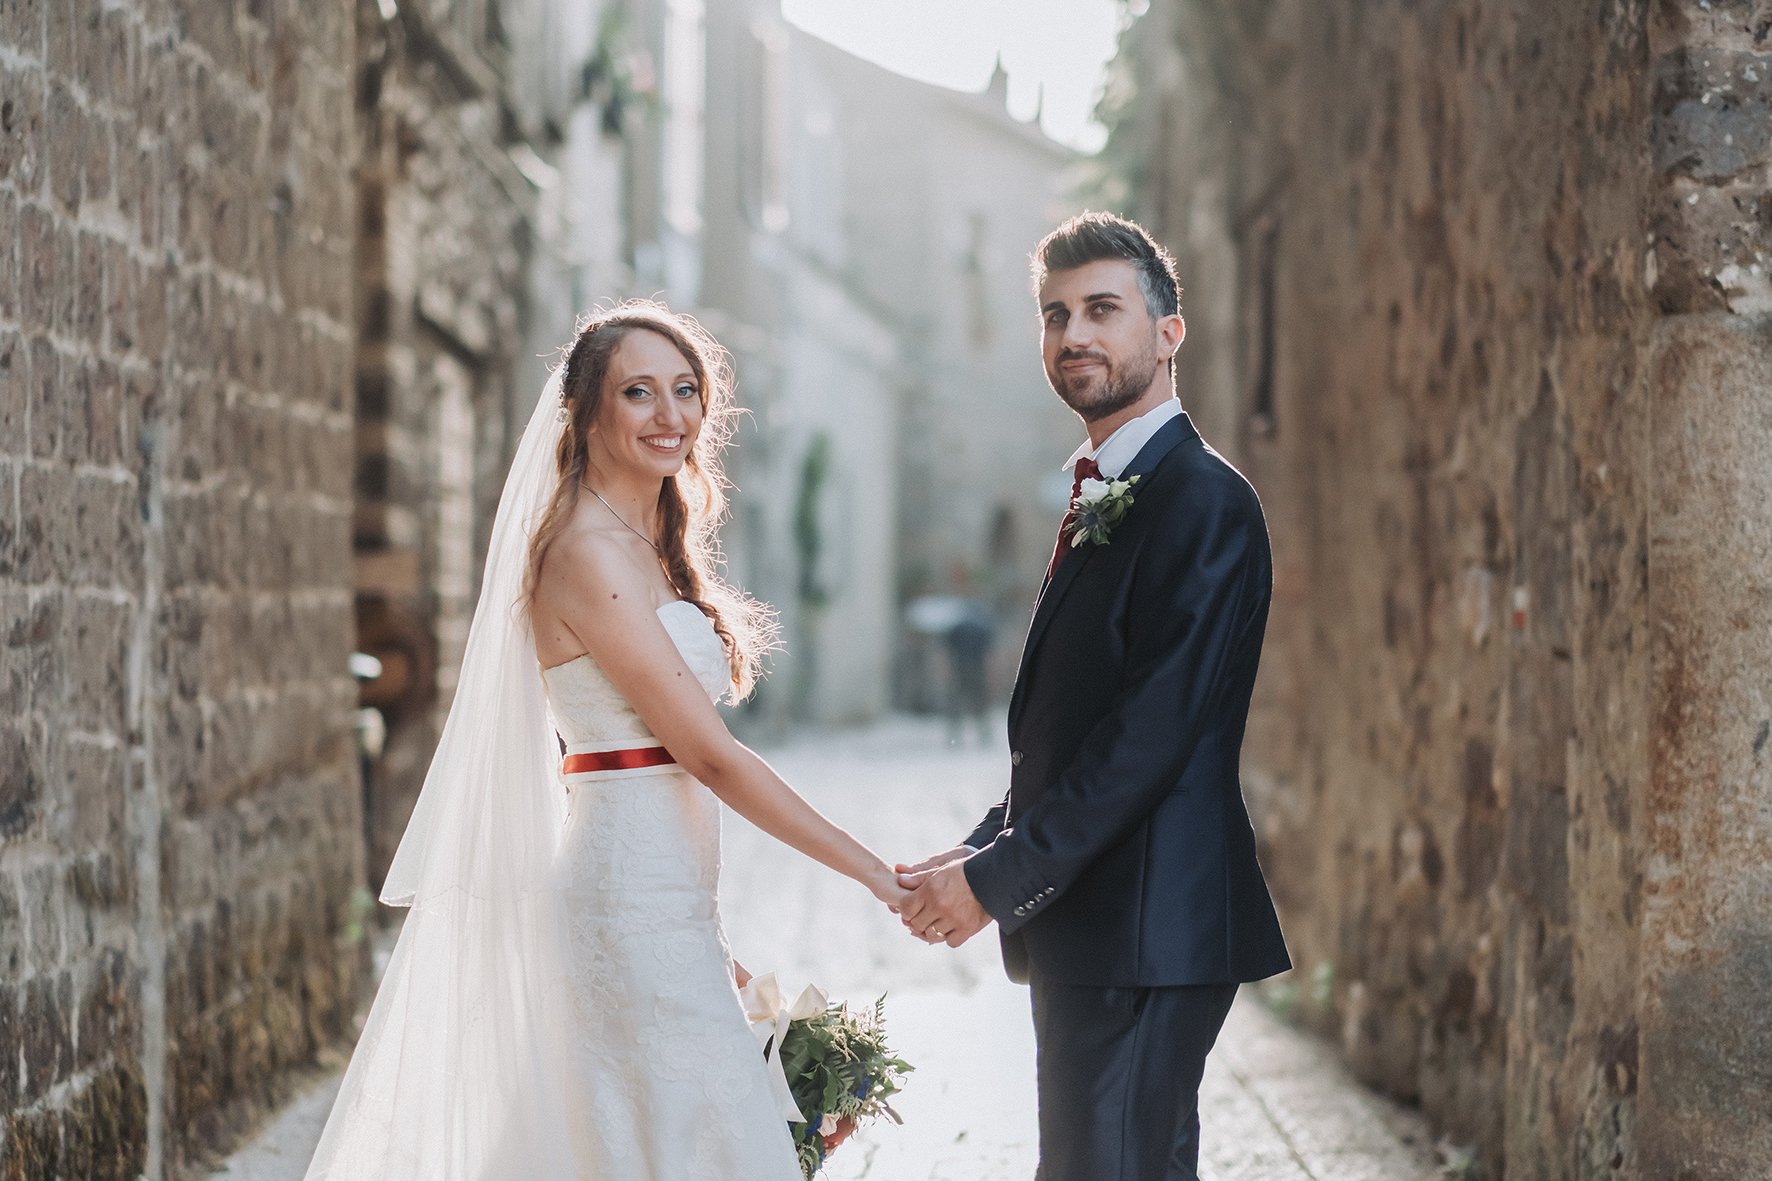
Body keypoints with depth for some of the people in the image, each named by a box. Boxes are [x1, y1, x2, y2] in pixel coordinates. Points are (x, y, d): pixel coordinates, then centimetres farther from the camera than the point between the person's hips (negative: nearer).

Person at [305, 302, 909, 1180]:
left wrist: (707, 942, 17)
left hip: (669, 907, 9)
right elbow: (708, 754, -17)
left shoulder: (648, 549, 15)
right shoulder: (589, 551, -14)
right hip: (637, 909, -9)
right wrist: (872, 872, -14)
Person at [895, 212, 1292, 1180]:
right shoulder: (1102, 499, 18)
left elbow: (1152, 731, -21)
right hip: (1085, 932, 10)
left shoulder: (1204, 501, -14)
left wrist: (998, 880, -19)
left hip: (1142, 934, -10)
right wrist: (983, 850, 5)